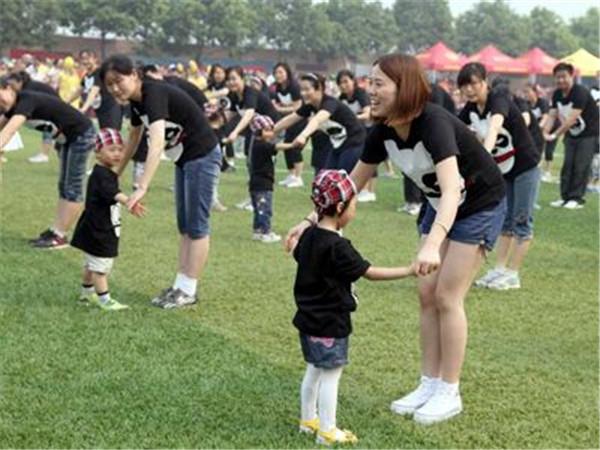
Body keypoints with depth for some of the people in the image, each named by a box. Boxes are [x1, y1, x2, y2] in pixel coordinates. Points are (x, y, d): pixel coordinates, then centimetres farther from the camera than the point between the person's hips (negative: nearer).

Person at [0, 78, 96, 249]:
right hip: (69, 138, 10)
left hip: (81, 134, -10)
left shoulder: (26, 100, -26)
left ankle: (60, 236, -2)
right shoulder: (15, 105, 1)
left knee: (73, 187, -5)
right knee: (64, 186, 13)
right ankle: (55, 231, 18)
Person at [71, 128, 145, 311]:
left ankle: (87, 293, 34)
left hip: (103, 229, 11)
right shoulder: (100, 175, -22)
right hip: (97, 230, -11)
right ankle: (104, 299, 2)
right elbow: (113, 193, -41)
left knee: (91, 264, 22)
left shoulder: (107, 174, 11)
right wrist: (129, 202, -57)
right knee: (100, 265, -3)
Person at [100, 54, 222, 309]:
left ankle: (189, 291, 3)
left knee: (196, 225, -3)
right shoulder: (136, 100, 0)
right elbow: (134, 137, 17)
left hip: (202, 156, -9)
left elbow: (157, 143, -40)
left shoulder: (154, 94, -27)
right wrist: (116, 173, 22)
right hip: (184, 159, 10)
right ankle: (181, 285, 16)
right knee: (184, 226, 11)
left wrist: (142, 188, -48)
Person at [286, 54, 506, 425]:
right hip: (441, 205, 7)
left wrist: (432, 245, -62)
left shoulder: (434, 123, -35)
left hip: (480, 206, -7)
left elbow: (452, 190, -48)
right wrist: (311, 221, -10)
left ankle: (450, 394, 6)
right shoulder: (384, 131, -13)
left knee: (447, 297, -7)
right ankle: (430, 385, 17)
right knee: (427, 294, 6)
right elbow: (353, 183, -1)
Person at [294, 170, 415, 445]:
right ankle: (327, 431, 8)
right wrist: (410, 271, -19)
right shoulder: (338, 247, -23)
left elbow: (298, 254, 22)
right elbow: (371, 273, -21)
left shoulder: (309, 235, 1)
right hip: (330, 324, -9)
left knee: (314, 370, 20)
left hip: (309, 319, 9)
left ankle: (308, 419, 32)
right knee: (331, 375, 1)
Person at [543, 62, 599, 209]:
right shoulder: (557, 94, -3)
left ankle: (577, 198, -3)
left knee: (581, 166, -8)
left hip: (588, 134, -7)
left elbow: (572, 118, -32)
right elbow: (552, 115, -7)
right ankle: (565, 197, 10)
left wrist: (555, 135, -36)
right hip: (571, 134, 7)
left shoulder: (580, 92, -25)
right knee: (567, 165, 4)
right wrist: (545, 133, -24)